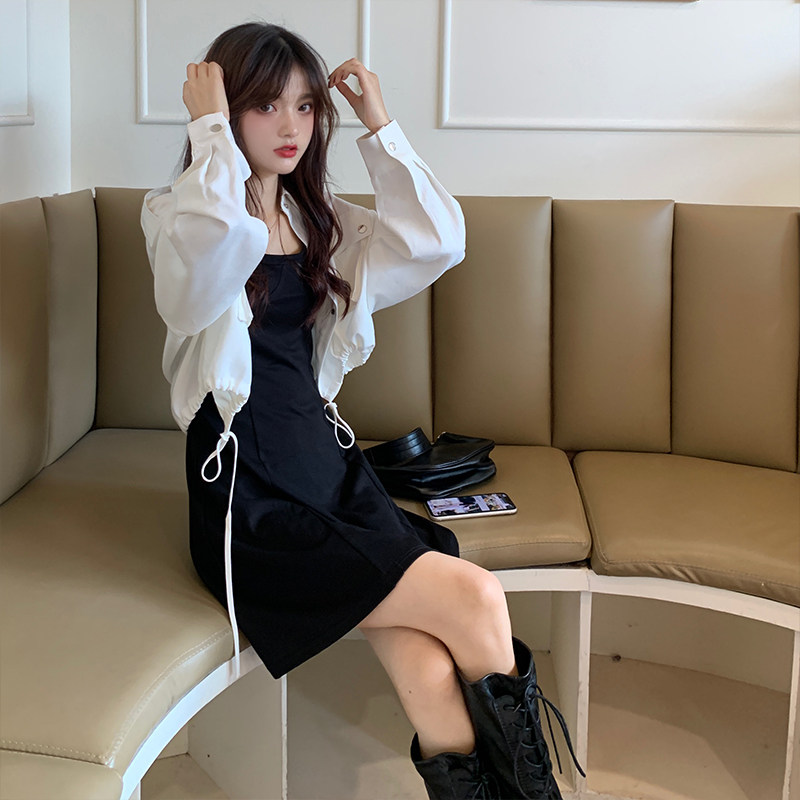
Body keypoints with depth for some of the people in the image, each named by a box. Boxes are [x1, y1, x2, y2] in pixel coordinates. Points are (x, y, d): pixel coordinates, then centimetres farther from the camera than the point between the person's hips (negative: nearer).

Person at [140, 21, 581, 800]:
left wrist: (380, 127, 2)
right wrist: (210, 130, -17)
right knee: (477, 599, -16)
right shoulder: (178, 212, -4)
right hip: (248, 494, -5)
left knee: (431, 671, -20)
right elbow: (216, 255, -30)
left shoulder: (315, 217, 15)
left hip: (328, 463, 6)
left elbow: (436, 243, 3)